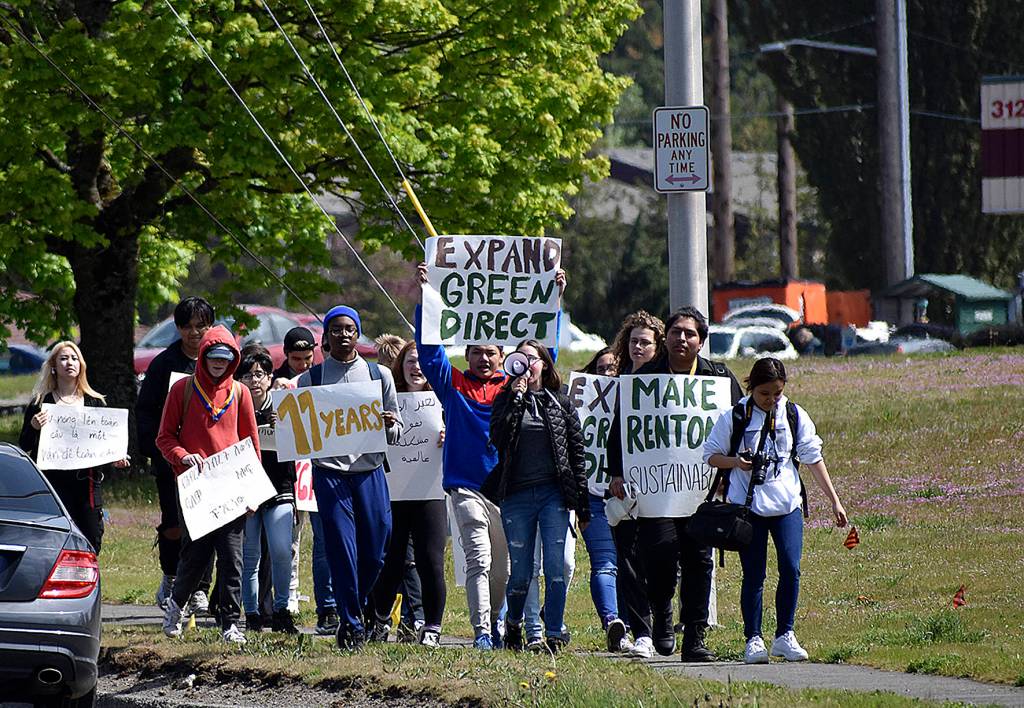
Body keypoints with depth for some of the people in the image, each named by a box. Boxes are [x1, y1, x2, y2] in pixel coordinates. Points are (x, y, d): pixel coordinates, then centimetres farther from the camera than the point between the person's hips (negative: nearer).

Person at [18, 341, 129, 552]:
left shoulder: (95, 402, 12)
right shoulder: (41, 403, 3)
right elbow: (24, 447, 2)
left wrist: (116, 459, -1)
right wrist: (34, 428, -18)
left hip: (89, 481, 3)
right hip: (54, 481, -3)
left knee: (92, 542, 0)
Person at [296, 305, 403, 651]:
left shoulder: (379, 376, 10)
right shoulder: (310, 379, 8)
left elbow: (396, 433, 12)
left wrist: (389, 425, -11)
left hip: (370, 470, 2)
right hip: (329, 472, -2)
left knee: (374, 553, 0)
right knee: (342, 553, -5)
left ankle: (354, 610, 25)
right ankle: (352, 625, 2)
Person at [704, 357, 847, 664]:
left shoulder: (795, 416, 4)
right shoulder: (734, 418, -2)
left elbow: (813, 457, 7)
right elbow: (711, 455, 5)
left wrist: (834, 500, 5)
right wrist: (736, 462, -16)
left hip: (786, 504, 1)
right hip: (747, 506, -1)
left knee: (790, 568, -9)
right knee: (753, 575, 0)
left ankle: (785, 635, 4)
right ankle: (753, 639, 8)